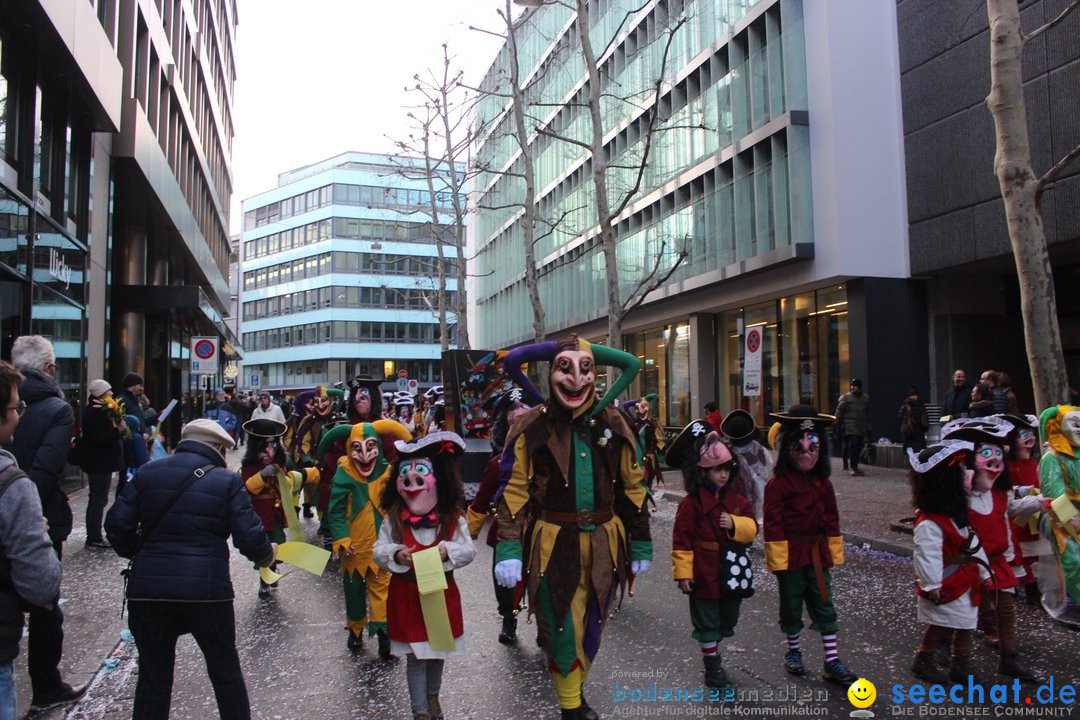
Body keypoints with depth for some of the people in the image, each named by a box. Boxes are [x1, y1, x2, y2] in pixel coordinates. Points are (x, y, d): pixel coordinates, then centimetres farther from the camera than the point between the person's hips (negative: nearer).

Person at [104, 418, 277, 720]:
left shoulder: (146, 473, 4)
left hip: (148, 589, 3)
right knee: (225, 670, 17)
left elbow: (117, 524, 3)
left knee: (153, 677, 16)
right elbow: (250, 536, -9)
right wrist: (266, 555, 11)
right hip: (207, 589, -2)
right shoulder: (227, 481, -5)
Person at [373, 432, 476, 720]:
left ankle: (432, 696, 46)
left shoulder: (452, 518, -9)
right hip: (406, 596, -1)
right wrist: (395, 555, -25)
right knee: (415, 657, 8)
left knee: (438, 652, 20)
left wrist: (447, 552, -28)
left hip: (441, 593, 1)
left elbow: (469, 551, -10)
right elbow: (378, 550, -5)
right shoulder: (394, 518, -8)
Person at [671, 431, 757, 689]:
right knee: (708, 621, 7)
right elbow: (682, 540, -13)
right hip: (705, 574, -6)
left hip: (733, 573, 6)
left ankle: (712, 652, 39)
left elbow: (752, 528, 4)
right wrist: (683, 573, -14)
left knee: (727, 618, 19)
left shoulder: (736, 498, 4)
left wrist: (735, 523, -18)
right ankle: (712, 665, 22)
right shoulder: (692, 502, -14)